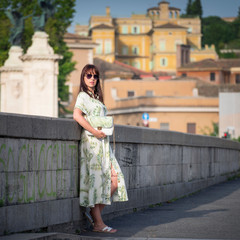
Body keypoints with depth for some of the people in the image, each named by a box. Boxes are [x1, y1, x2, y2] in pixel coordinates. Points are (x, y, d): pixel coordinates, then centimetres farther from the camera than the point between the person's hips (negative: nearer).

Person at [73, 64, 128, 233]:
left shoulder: (96, 97, 23)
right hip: (92, 142, -9)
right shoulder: (83, 96, -2)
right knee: (96, 180, -7)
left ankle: (94, 212, 8)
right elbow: (77, 115, -19)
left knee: (115, 180, -1)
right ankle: (98, 223, -3)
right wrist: (94, 132, -20)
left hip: (103, 142, 9)